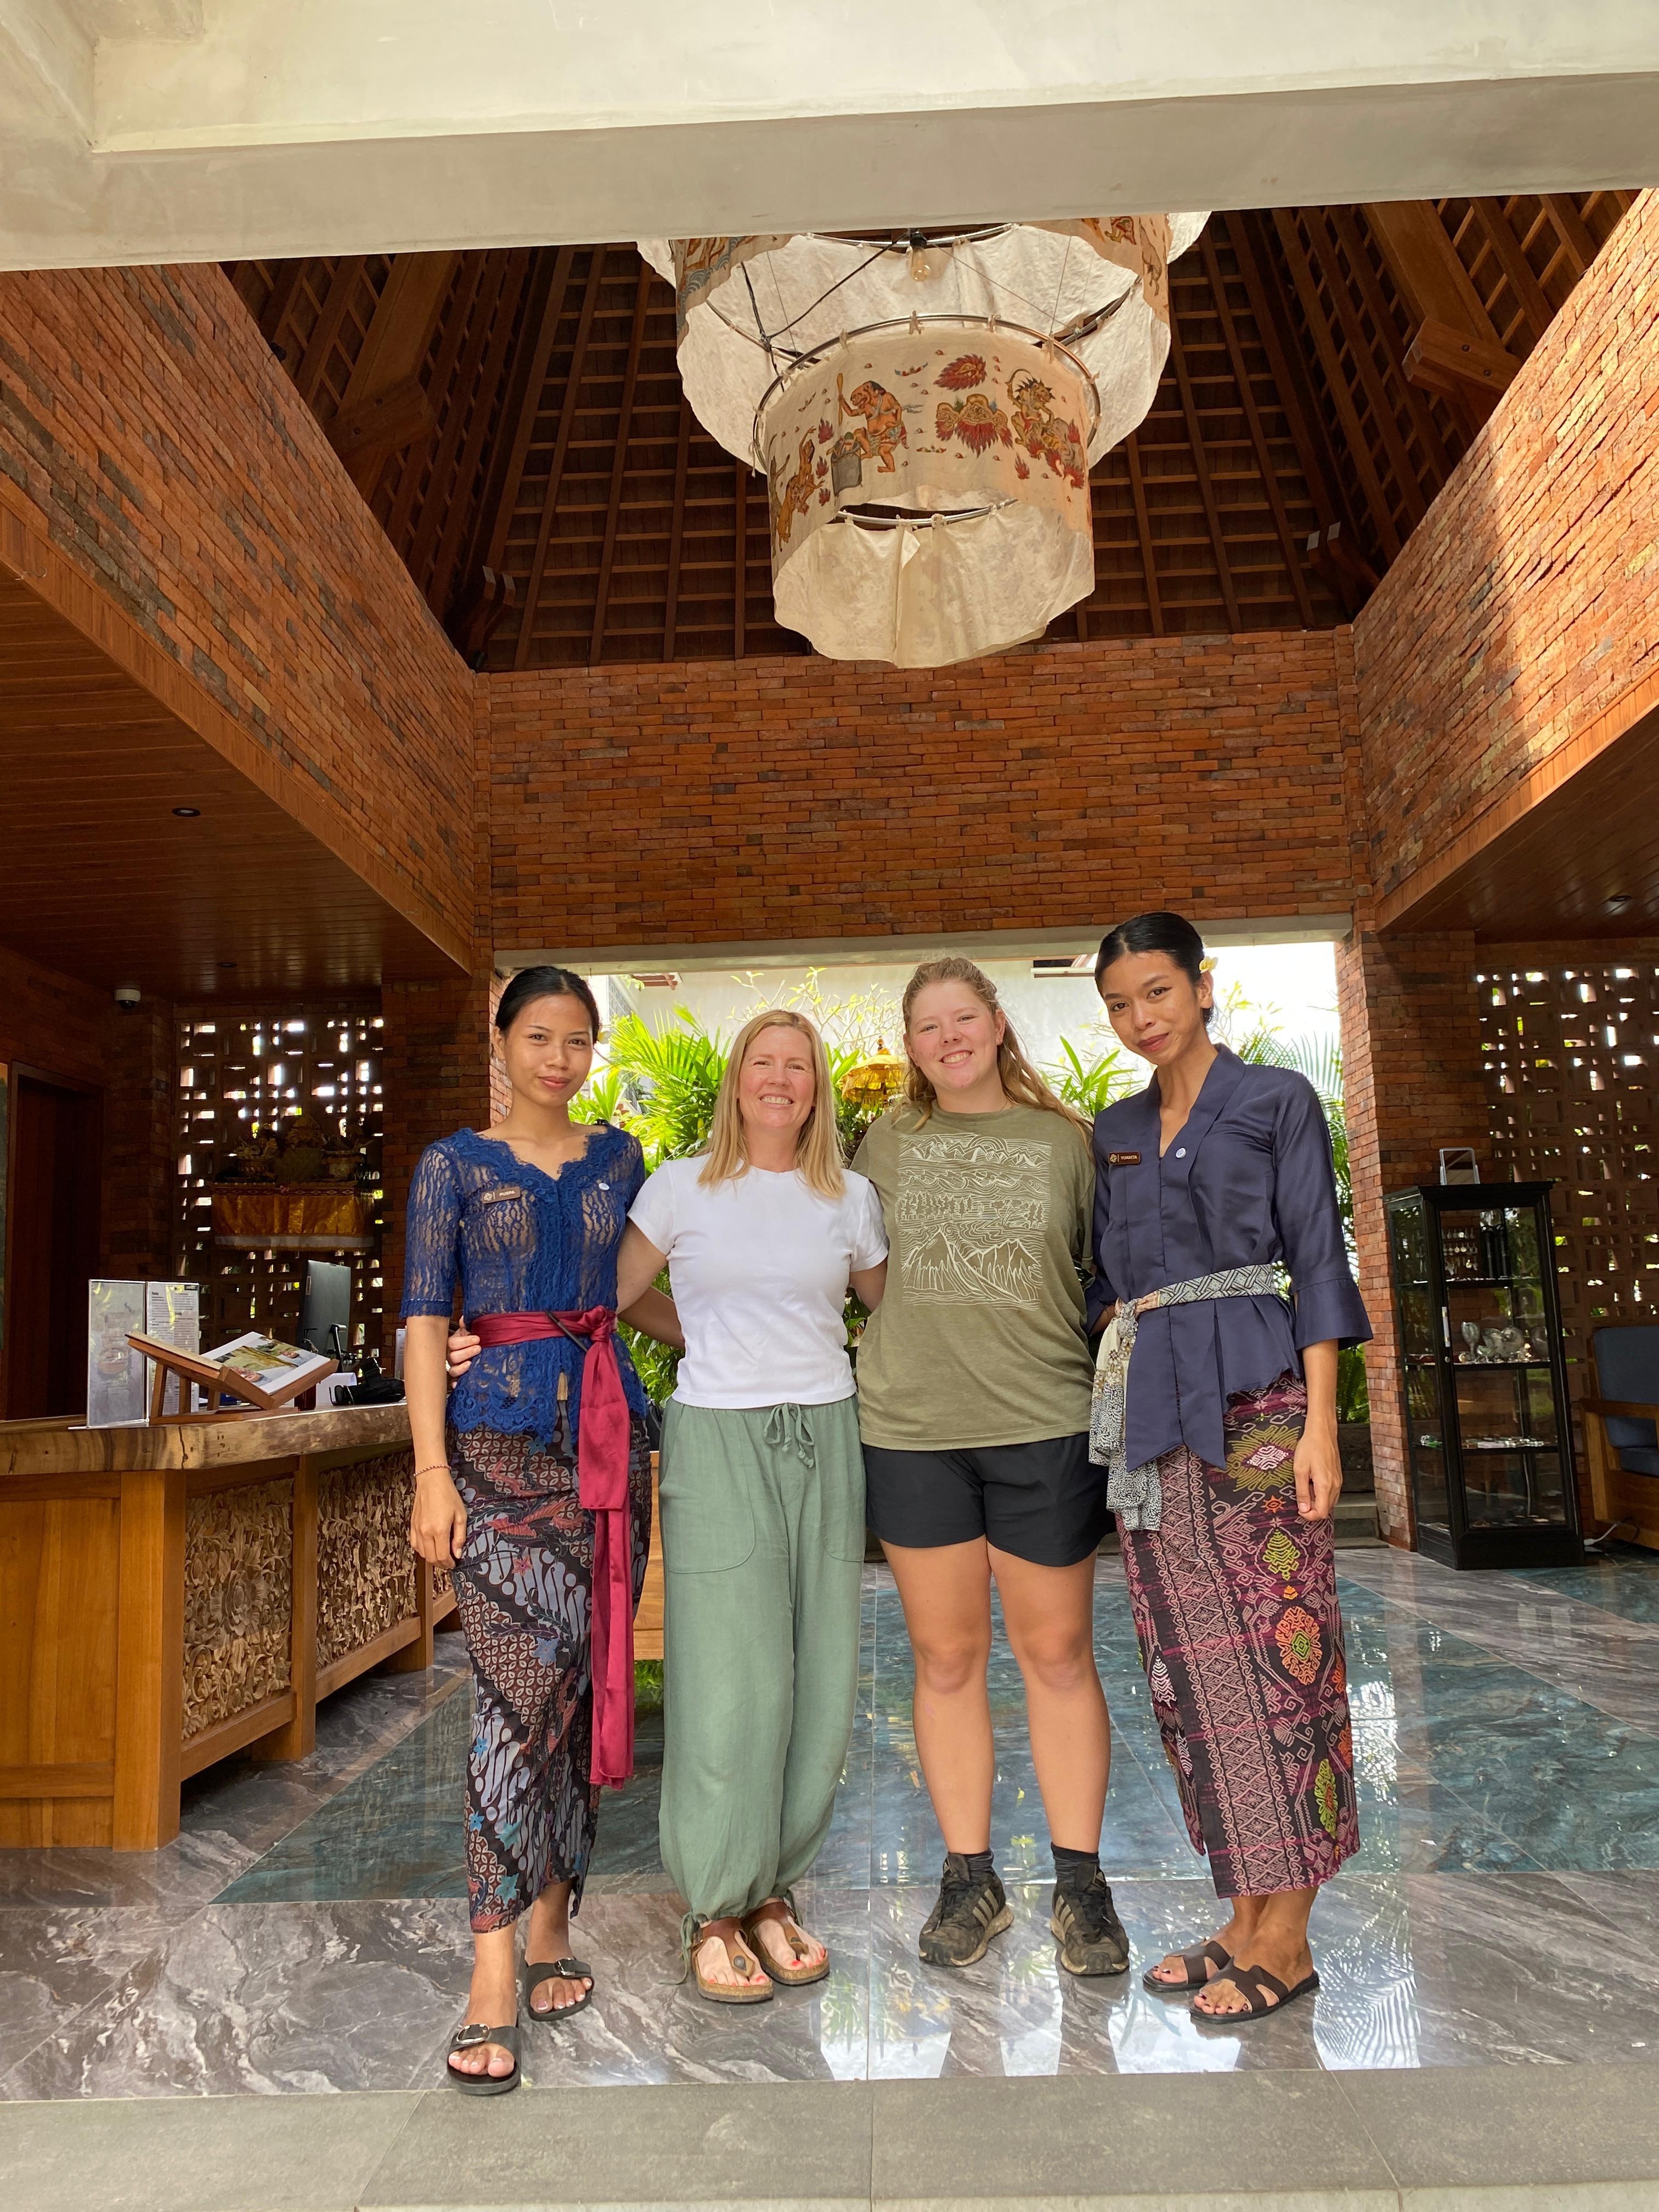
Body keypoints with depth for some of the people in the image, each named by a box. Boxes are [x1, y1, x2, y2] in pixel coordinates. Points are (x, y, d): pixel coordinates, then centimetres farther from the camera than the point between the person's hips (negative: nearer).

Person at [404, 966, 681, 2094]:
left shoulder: (619, 1158, 13)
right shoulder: (454, 1165, 4)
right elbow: (427, 1320, -1)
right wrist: (432, 1471, -8)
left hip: (610, 1432, 4)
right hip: (503, 1438, -3)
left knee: (588, 1683, 7)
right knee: (522, 1681, -13)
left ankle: (555, 1919, 24)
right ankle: (495, 1970, -4)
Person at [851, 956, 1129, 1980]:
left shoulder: (1067, 1139, 5)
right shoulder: (886, 1144, 8)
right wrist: (906, 1348, 7)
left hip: (1045, 1429, -1)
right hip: (912, 1432, 1)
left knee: (1058, 1653, 7)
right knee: (946, 1656, 10)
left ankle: (1081, 1882, 24)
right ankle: (970, 1880, 25)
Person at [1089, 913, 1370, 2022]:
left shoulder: (1277, 1099, 1)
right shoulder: (1116, 1131, 16)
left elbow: (1318, 1259, -4)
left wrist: (1319, 1422, -11)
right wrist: (1115, 1404, 12)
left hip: (1253, 1396, -5)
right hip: (1150, 1409, 6)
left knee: (1275, 1643, -2)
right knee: (1189, 1655, 8)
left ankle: (1287, 1937, 10)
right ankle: (1245, 1917, 21)